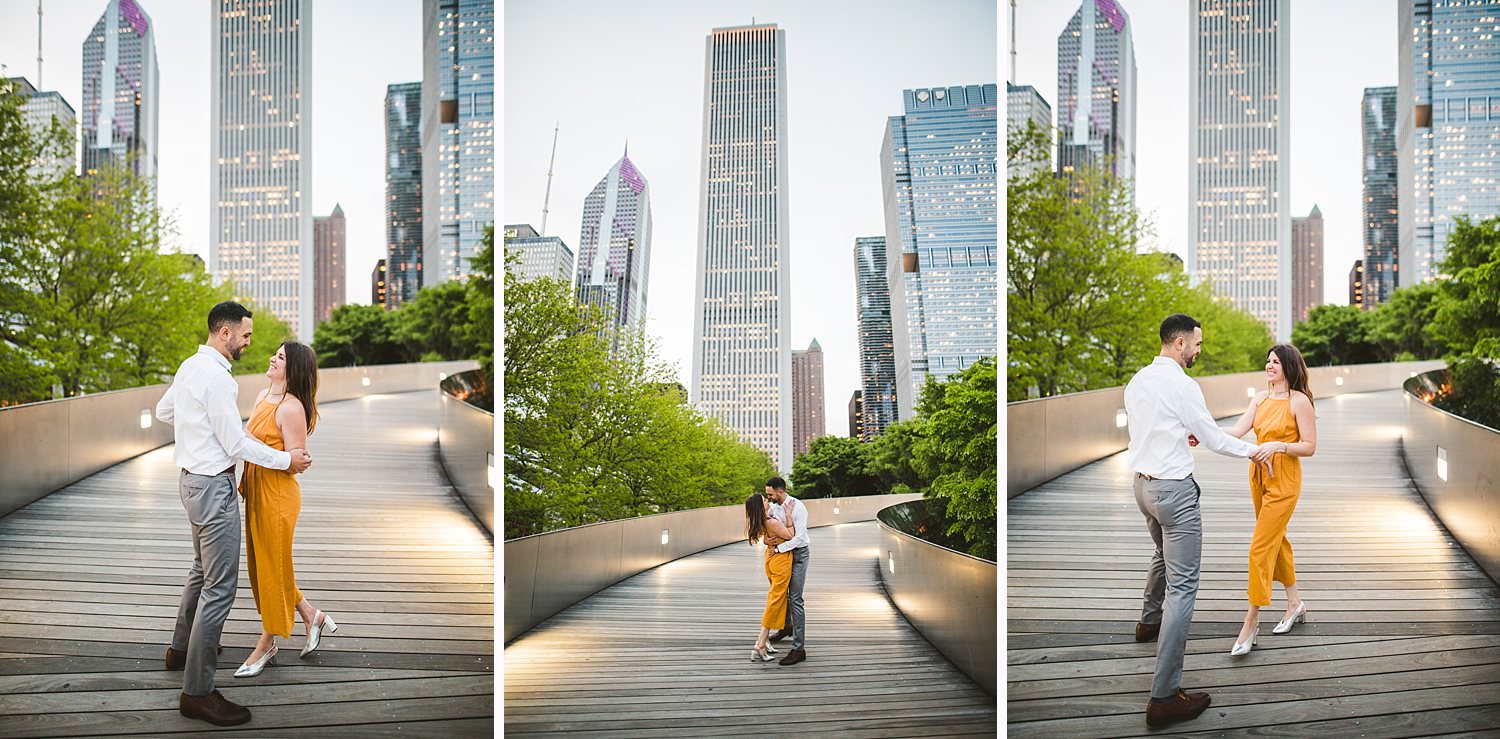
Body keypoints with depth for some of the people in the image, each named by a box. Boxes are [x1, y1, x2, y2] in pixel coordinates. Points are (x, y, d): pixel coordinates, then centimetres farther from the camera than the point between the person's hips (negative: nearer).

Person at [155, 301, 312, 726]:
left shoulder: (189, 367, 9)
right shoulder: (215, 376, -22)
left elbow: (162, 412, 25)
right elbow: (237, 444, -20)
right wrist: (287, 460, -11)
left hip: (193, 479, 11)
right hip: (214, 486, -11)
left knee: (203, 569, 28)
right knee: (220, 586, -8)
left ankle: (182, 647, 45)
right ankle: (197, 692, -6)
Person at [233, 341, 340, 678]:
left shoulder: (292, 408, -18)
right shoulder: (263, 396, 10)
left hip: (277, 495, -9)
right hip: (256, 492, 9)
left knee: (272, 568, 5)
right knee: (260, 565, 16)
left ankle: (266, 644, 19)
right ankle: (313, 616, 30)